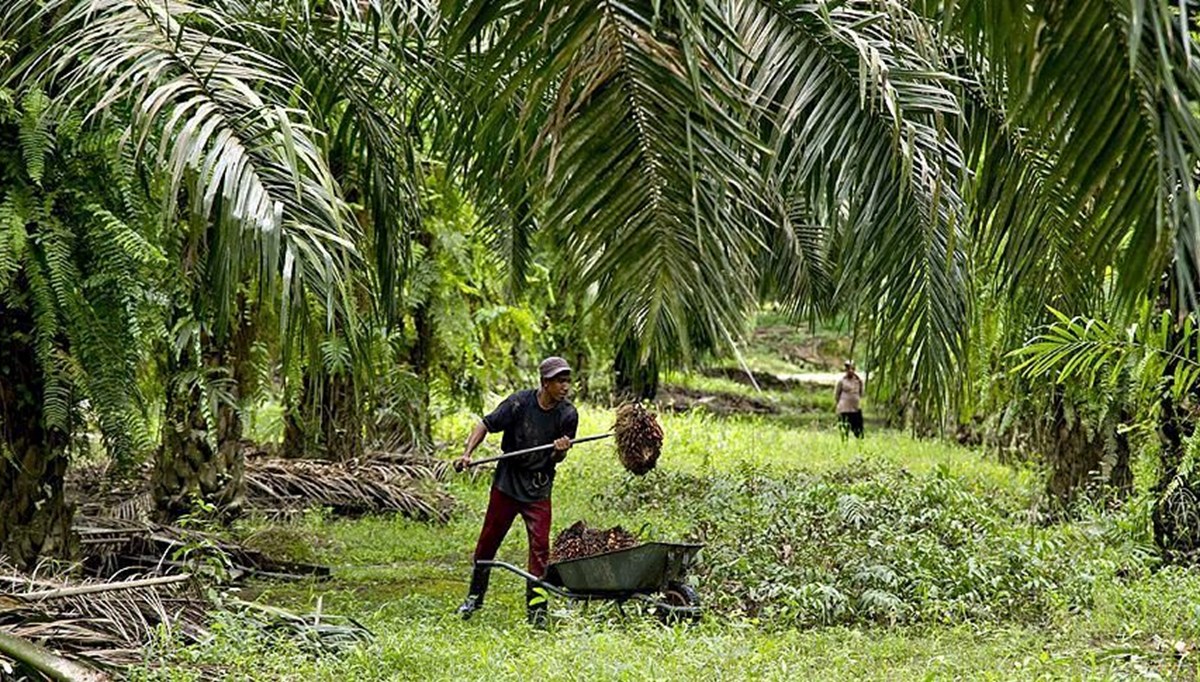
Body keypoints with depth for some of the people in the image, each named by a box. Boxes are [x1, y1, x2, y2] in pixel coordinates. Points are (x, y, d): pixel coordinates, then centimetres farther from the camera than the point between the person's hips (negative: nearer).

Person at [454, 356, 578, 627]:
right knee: (488, 541, 11)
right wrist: (467, 453, -18)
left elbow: (557, 459, -2)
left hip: (538, 490, 0)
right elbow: (486, 425, -6)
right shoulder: (519, 402, -13)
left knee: (540, 546, -6)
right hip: (506, 483, 0)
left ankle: (536, 608, 3)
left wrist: (560, 451, -26)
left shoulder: (568, 414, -8)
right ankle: (475, 596, 30)